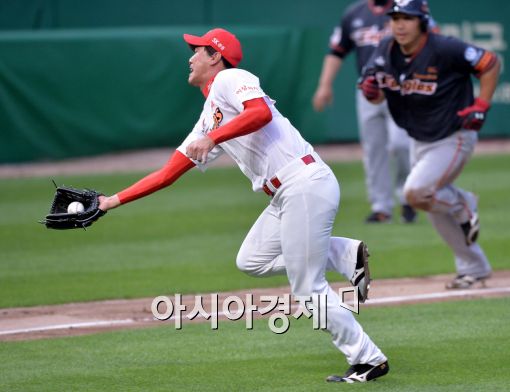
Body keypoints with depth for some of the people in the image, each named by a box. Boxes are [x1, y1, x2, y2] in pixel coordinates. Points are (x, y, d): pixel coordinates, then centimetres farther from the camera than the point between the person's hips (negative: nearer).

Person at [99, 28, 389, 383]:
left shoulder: (230, 79, -1)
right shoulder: (209, 117, 24)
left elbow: (261, 112, -23)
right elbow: (168, 173, 24)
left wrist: (212, 137, -23)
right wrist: (115, 201, 21)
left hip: (306, 186, -10)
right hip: (285, 195, 10)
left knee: (308, 287, -6)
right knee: (251, 261, 14)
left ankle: (368, 360, 2)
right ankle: (346, 254, 12)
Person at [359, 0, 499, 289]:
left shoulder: (444, 49, -23)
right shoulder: (387, 52, -5)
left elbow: (491, 63, -13)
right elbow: (377, 96, 2)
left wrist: (480, 105, -19)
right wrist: (371, 90, -22)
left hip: (454, 138, -7)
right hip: (421, 142, 7)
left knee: (417, 192, -23)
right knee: (437, 211, 13)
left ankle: (464, 204, 6)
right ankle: (474, 268, 29)